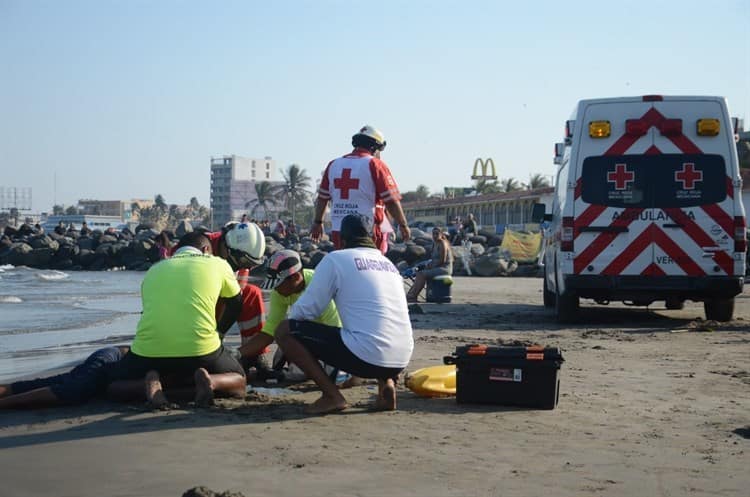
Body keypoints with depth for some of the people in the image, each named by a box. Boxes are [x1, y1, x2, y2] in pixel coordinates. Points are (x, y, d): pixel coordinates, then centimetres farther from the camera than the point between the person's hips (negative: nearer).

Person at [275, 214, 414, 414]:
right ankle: (386, 383, 12)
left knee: (284, 331, 3)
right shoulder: (389, 264, 20)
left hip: (367, 358, -7)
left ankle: (332, 396, -2)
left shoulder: (336, 259, 2)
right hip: (401, 361, 7)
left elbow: (305, 310, -1)